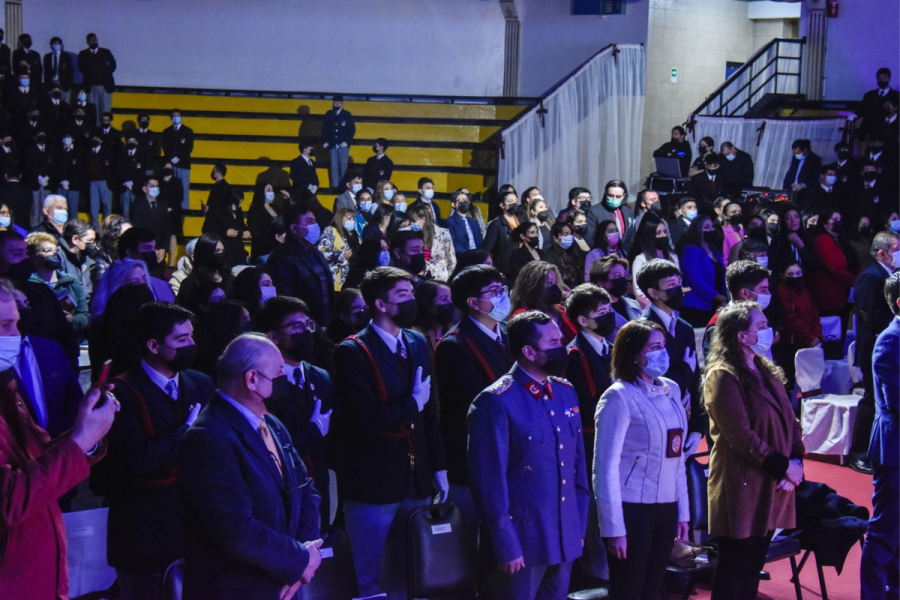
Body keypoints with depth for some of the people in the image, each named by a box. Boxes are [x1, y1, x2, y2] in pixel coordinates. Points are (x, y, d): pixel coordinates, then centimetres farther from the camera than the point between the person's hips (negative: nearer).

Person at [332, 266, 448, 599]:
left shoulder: (417, 343, 9)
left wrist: (439, 467, 9)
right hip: (373, 483, -6)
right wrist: (412, 403, -9)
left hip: (417, 481, 6)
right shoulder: (352, 352, -12)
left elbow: (429, 410, 11)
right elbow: (367, 418, -22)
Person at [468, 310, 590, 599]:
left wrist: (579, 528, 11)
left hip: (565, 540, 6)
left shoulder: (566, 393, 8)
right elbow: (490, 481, -15)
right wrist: (505, 546, -14)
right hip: (522, 543, -6)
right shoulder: (496, 402, -14)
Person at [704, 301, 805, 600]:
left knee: (754, 564, 14)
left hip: (771, 485, 8)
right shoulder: (723, 377, -14)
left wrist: (796, 460, -4)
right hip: (742, 485, -8)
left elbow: (789, 420, 12)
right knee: (734, 566, 0)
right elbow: (740, 436, -19)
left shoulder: (766, 371, 13)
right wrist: (783, 466, -15)